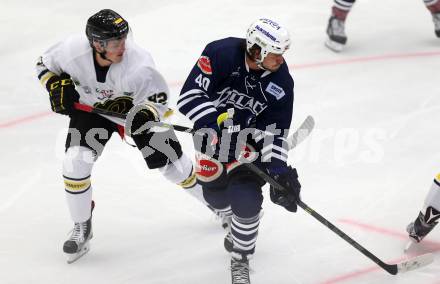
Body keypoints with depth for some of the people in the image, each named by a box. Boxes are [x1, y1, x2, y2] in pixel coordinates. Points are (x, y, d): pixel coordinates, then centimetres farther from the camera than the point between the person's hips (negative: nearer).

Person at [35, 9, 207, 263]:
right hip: (92, 108, 2)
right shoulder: (72, 51, -31)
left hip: (139, 107, -1)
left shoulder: (138, 63, -38)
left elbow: (158, 97, -23)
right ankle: (82, 226, 8)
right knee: (75, 162, -15)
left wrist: (146, 114, -44)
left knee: (169, 161, 3)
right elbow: (45, 64, -8)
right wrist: (57, 86, -26)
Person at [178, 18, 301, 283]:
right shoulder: (221, 53, -30)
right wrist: (219, 125, -44)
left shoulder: (281, 82, -21)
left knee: (246, 198, -17)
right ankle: (238, 221, 47)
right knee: (215, 194, 10)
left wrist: (280, 171, -25)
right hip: (212, 131, 0)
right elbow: (190, 95, -34)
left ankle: (240, 259, 7)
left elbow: (275, 132, -14)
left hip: (250, 137, 0)